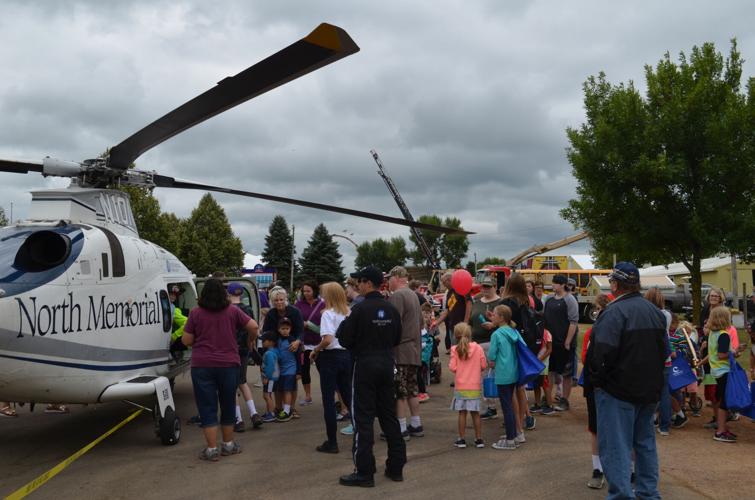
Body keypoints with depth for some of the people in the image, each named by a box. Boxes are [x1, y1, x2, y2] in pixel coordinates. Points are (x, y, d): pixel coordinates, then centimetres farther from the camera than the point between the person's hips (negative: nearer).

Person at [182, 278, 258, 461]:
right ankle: (228, 444, 27)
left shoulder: (196, 313, -5)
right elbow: (253, 326, -2)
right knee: (228, 404, 16)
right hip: (229, 364, 2)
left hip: (202, 366, -2)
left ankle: (212, 449, 5)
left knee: (207, 407, 5)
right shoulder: (233, 311, -1)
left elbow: (186, 340, -2)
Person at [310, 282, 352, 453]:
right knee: (348, 396, 15)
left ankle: (332, 442, 7)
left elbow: (327, 339, -23)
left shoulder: (328, 314, -13)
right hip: (348, 355, 6)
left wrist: (315, 351, -9)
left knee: (328, 399, 3)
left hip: (331, 356, -6)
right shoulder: (349, 313, 5)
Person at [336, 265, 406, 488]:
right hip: (386, 365, 6)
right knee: (389, 415, 13)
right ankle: (396, 467, 20)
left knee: (363, 419, 0)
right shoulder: (391, 309, 4)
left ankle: (364, 472, 2)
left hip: (364, 365, -6)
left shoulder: (360, 309, -15)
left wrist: (344, 324, 6)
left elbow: (345, 340, -12)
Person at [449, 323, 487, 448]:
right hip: (475, 386, 1)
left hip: (460, 386, -1)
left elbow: (452, 368, -10)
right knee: (475, 413, 8)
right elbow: (483, 365, -1)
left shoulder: (455, 350, -8)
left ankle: (461, 439, 8)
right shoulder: (478, 348, -4)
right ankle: (479, 439, 13)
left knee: (462, 413, 5)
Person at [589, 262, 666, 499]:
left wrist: (596, 379, -10)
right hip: (650, 389, 8)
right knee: (645, 442, 19)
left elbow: (603, 352, -25)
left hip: (618, 390, -8)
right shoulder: (654, 311, 8)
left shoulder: (615, 312, -19)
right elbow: (664, 349, 15)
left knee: (615, 445, -1)